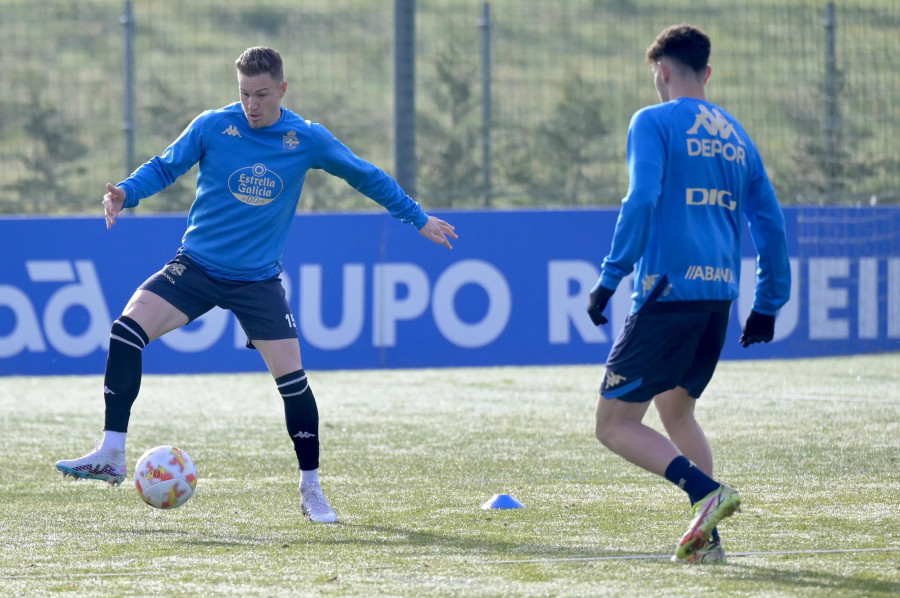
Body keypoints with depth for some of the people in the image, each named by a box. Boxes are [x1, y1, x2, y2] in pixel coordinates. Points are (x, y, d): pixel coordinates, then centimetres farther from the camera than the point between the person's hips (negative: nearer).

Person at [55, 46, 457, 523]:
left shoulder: (308, 140, -3)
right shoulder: (212, 126, -5)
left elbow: (366, 177, 10)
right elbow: (164, 167, 2)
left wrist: (419, 219, 16)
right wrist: (126, 192, -18)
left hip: (258, 280, 0)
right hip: (197, 265, 0)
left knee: (292, 379, -8)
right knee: (127, 329, -21)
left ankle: (311, 491, 11)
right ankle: (111, 456, -16)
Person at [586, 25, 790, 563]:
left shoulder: (653, 122, -2)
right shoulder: (736, 135, 17)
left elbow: (642, 201, -16)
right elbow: (771, 225, 17)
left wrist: (610, 277, -14)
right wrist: (769, 304, 23)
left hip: (667, 291, -7)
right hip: (720, 293, 7)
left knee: (615, 424, -2)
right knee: (676, 410, 22)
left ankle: (707, 492, -22)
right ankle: (707, 538, 9)